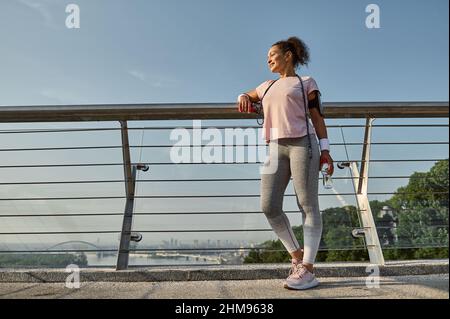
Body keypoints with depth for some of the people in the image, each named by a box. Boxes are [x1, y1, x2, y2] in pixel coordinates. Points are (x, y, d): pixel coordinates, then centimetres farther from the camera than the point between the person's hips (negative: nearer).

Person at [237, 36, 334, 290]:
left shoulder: (306, 83, 12)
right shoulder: (268, 86, 27)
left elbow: (317, 117, 6)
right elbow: (247, 97, 41)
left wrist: (325, 150, -6)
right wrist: (243, 98, 15)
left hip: (302, 144, -5)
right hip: (276, 149, 5)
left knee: (308, 205, -7)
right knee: (269, 207, -5)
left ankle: (308, 269, -7)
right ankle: (297, 255, 11)